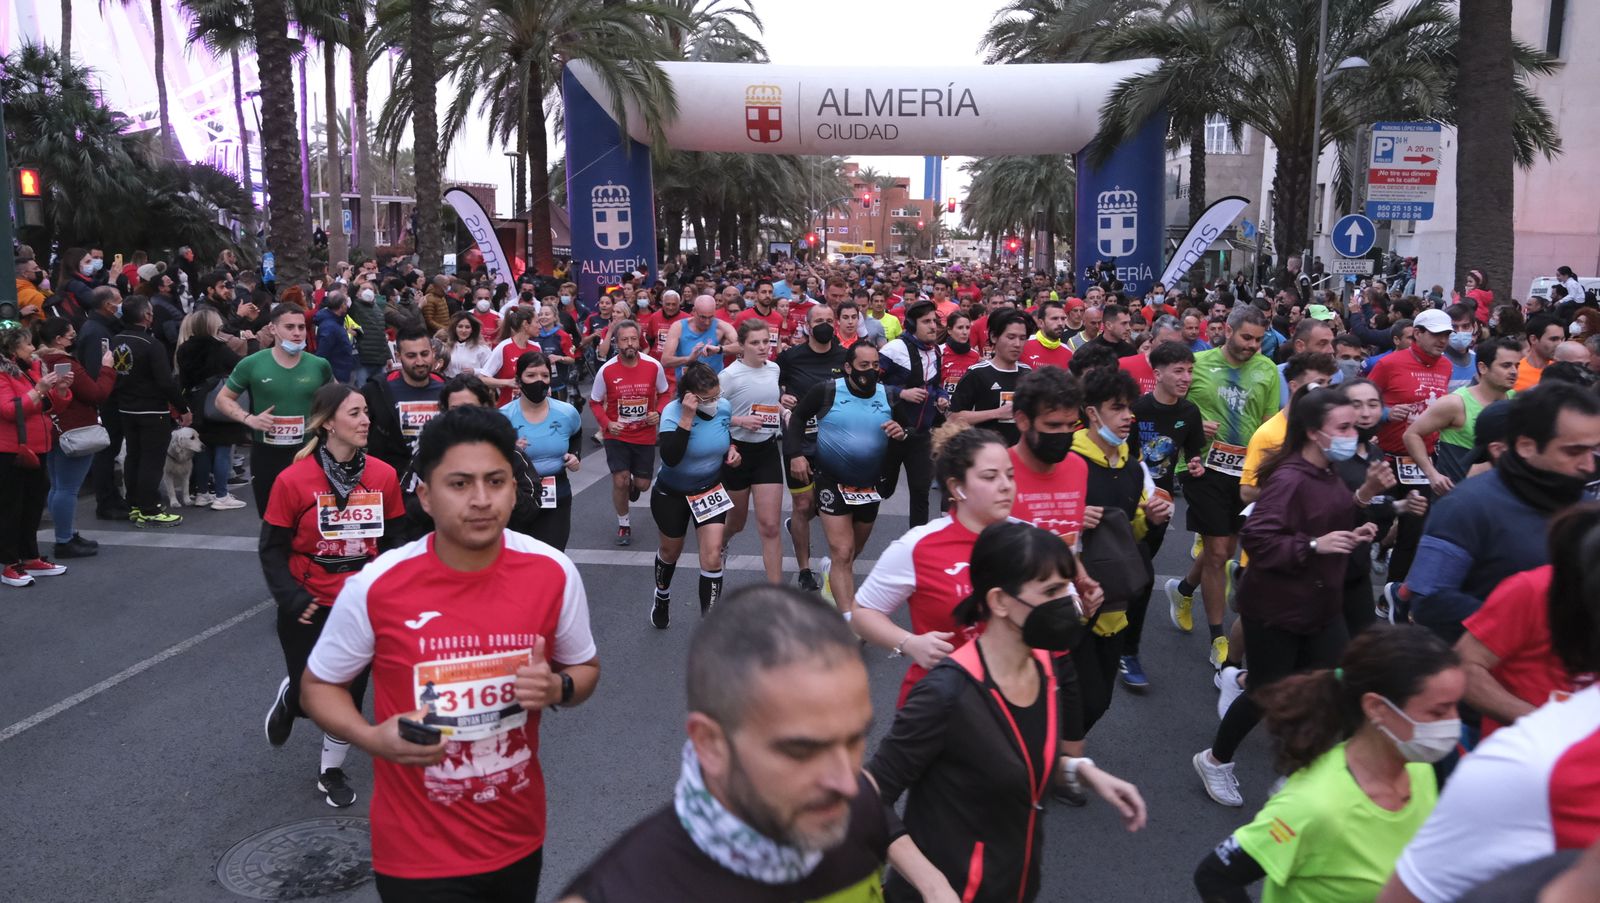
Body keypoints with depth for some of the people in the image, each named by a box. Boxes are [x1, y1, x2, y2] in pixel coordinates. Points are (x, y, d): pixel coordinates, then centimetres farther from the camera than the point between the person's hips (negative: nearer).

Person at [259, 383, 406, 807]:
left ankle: (332, 770, 34)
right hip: (310, 608, -2)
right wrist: (290, 598, -15)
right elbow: (272, 548, -7)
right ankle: (288, 698, 43)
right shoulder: (294, 480, -15)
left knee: (350, 693, 10)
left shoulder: (383, 475, -5)